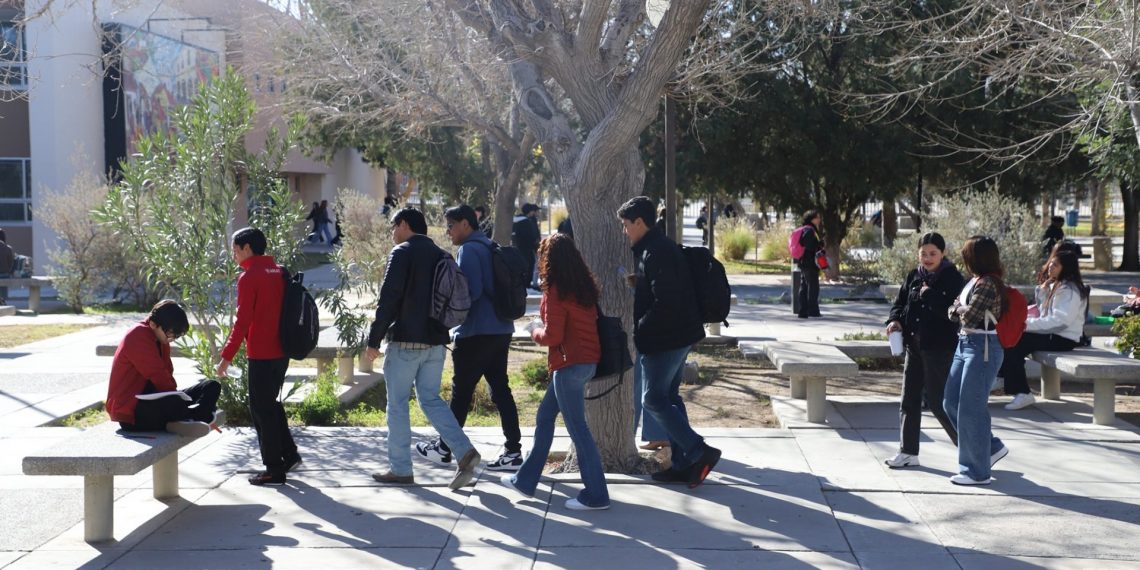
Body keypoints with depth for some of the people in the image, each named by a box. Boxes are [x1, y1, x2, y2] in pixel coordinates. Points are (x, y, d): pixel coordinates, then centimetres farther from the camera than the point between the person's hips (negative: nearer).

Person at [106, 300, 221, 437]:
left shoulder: (160, 338, 14)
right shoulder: (138, 337, -16)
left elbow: (167, 374, 10)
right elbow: (158, 377, -21)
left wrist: (177, 395, -7)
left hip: (156, 401, 10)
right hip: (131, 412, -10)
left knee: (212, 387, -2)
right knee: (174, 402, -42)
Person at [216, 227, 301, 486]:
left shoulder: (249, 277, -12)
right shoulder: (279, 272, 10)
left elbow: (242, 321, -16)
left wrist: (227, 356, -13)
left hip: (261, 355, -8)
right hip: (281, 351, 8)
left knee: (261, 409, 1)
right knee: (270, 404, 21)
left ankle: (274, 469, 5)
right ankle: (289, 455, 20)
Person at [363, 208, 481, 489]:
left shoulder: (402, 253, -7)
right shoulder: (441, 256, 15)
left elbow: (388, 299, -14)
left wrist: (374, 340, -11)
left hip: (405, 340, -7)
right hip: (436, 341, 7)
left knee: (397, 403, 4)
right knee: (430, 399, 12)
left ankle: (400, 469, 7)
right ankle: (465, 451, -5)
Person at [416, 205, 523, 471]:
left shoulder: (469, 250, -12)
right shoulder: (490, 247, 16)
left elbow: (471, 291, -22)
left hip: (476, 333, -9)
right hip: (501, 329, 9)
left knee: (461, 392, 3)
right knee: (500, 389, 7)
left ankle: (444, 448, 15)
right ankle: (513, 452, 5)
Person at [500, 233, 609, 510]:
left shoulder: (556, 291, -15)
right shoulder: (584, 286, 9)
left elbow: (552, 336, -17)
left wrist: (535, 332, 4)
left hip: (569, 363, -9)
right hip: (587, 360, 9)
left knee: (577, 427, -3)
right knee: (545, 416, 19)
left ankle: (595, 495, 0)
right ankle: (526, 480, 28)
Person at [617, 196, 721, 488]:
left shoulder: (655, 252, -19)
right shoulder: (661, 246, 14)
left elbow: (664, 301, -25)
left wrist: (639, 330, -15)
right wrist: (638, 282, 13)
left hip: (664, 337, -10)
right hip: (678, 334, 10)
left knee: (654, 399, -4)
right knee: (669, 396, 14)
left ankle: (699, 451, -7)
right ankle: (683, 463, 17)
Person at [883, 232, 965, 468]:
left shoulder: (953, 278, -9)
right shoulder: (914, 277, 9)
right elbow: (900, 302, 15)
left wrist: (929, 295, -20)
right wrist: (896, 320, -4)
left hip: (939, 347, -7)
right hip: (914, 345, 7)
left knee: (938, 400, -3)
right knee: (909, 398, 10)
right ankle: (908, 451, 19)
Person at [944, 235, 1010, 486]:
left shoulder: (988, 284, -17)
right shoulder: (974, 281, 12)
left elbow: (969, 317, -19)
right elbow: (953, 312, 14)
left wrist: (959, 309, 0)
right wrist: (958, 310, -6)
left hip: (982, 348, -10)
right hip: (965, 344, 10)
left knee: (971, 408, -4)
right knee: (951, 402, 13)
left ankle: (977, 471, 7)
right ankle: (992, 447, 26)